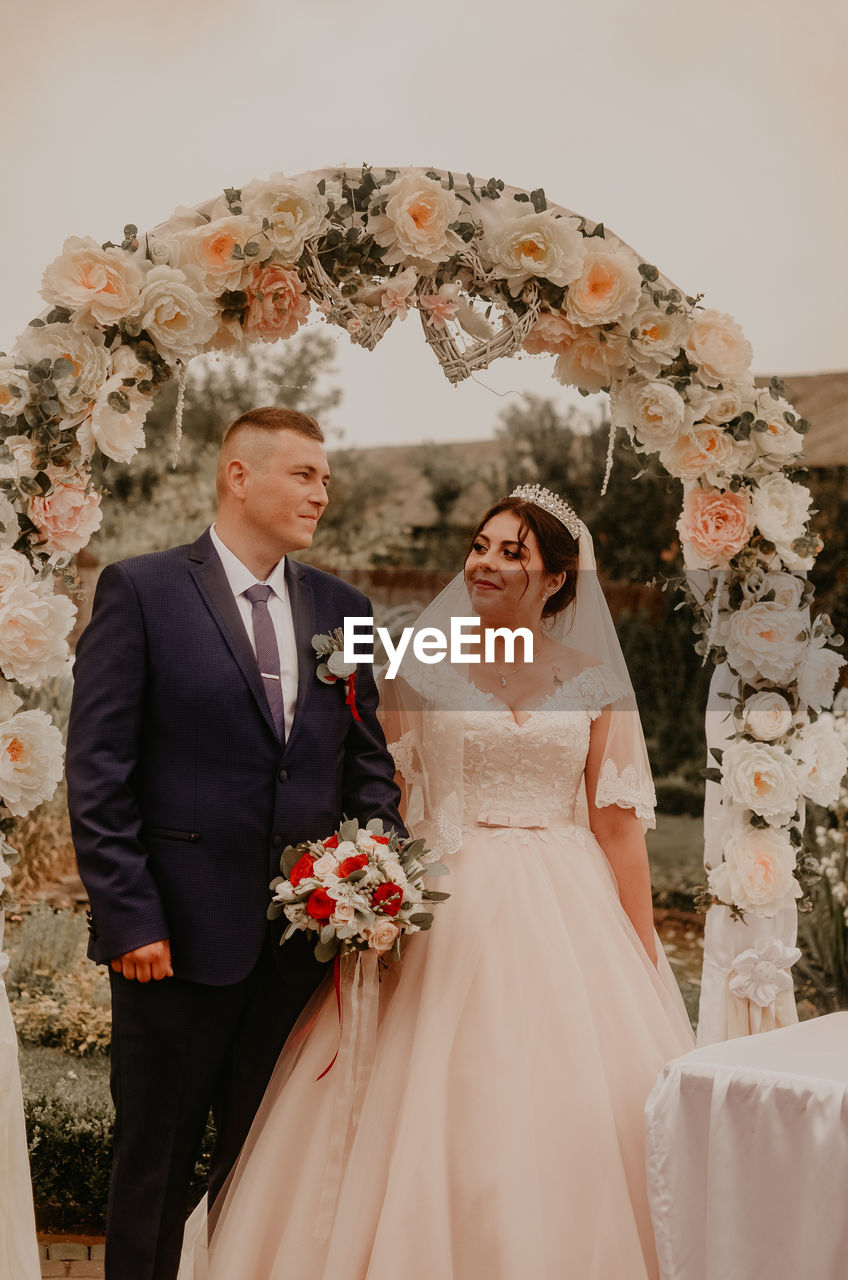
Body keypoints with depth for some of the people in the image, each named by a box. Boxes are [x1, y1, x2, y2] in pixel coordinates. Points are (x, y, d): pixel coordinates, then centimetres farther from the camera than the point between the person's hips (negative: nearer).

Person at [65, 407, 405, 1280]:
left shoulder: (341, 608, 10)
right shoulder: (141, 591, -4)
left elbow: (369, 767, 13)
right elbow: (97, 773, -8)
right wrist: (127, 916, -13)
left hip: (306, 936, 4)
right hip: (181, 933, -4)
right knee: (156, 1158, 9)